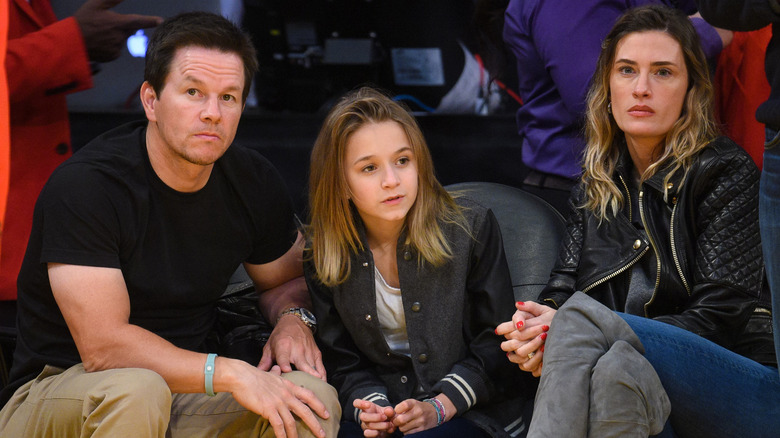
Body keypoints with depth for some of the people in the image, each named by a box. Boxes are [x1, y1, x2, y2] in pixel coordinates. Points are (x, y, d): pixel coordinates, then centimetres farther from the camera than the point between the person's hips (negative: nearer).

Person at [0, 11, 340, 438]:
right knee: (135, 391, -39)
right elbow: (104, 346, -23)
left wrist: (292, 318, -5)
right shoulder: (83, 185, -19)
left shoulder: (254, 183, 0)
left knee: (315, 398, -19)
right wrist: (229, 372, -28)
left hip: (184, 389, 6)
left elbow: (288, 278, 20)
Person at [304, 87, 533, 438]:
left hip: (472, 409, -2)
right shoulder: (322, 256, 2)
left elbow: (497, 342, -4)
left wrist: (440, 407, -14)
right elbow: (342, 362, 7)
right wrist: (371, 407, -13)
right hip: (386, 407, 3)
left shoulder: (470, 227, -5)